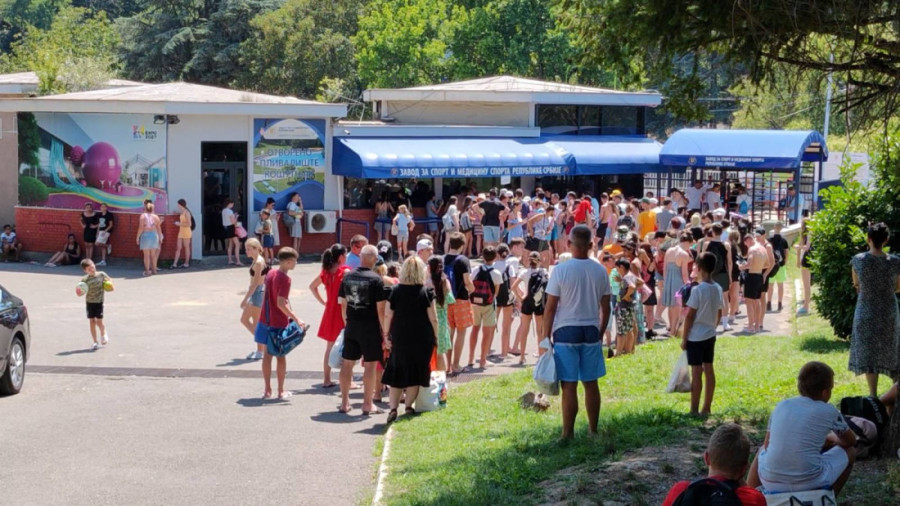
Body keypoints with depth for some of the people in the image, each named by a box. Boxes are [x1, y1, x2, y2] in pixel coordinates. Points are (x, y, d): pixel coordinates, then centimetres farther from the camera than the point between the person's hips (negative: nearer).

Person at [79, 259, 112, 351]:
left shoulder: (101, 274, -4)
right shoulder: (85, 279, -7)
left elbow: (109, 280, 11)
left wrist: (109, 285, -9)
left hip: (99, 301, -1)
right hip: (89, 302, 1)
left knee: (99, 321, -5)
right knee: (92, 321, 2)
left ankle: (103, 334, 29)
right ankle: (95, 342, 12)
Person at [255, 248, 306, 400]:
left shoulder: (271, 273, 6)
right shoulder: (285, 279, -18)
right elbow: (281, 304, -24)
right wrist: (296, 319, -24)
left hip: (266, 320, 7)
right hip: (279, 323, -7)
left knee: (267, 354, 11)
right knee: (281, 356, 4)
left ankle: (267, 390, 15)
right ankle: (281, 391, 10)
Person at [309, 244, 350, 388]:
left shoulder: (325, 272, 6)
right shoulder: (345, 271, -14)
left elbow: (312, 286, 16)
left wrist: (323, 301, 13)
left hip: (330, 312, 6)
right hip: (343, 312, -6)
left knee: (330, 347, 15)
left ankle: (327, 380, 20)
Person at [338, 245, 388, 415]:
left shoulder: (347, 277, 2)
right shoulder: (376, 280, -13)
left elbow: (343, 304, 9)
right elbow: (380, 309, -13)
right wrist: (385, 333, -7)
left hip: (351, 326, 5)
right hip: (370, 328, -5)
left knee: (347, 363, 12)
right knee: (370, 365, 4)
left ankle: (344, 402, 19)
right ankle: (367, 405, 7)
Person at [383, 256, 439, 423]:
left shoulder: (395, 291, -4)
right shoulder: (426, 292, -8)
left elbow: (388, 315, -1)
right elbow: (433, 318, -6)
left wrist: (386, 333, 10)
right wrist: (435, 336, 6)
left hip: (400, 338, 1)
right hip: (422, 339, -1)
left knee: (397, 372, 9)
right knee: (416, 373, 10)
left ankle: (393, 408, 1)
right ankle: (409, 406, 7)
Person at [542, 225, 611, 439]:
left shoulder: (561, 270, -9)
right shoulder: (600, 271, 2)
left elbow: (550, 307, -8)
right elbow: (605, 308, 8)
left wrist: (545, 337, -2)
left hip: (566, 331, -4)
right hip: (591, 331, 4)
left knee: (569, 385, -2)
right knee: (591, 383, 12)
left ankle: (568, 434, 1)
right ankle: (593, 430, 19)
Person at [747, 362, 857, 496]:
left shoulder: (781, 406, 8)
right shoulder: (828, 412, 0)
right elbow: (850, 441, 17)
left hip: (771, 483, 4)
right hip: (809, 484, -3)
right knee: (849, 451, 21)